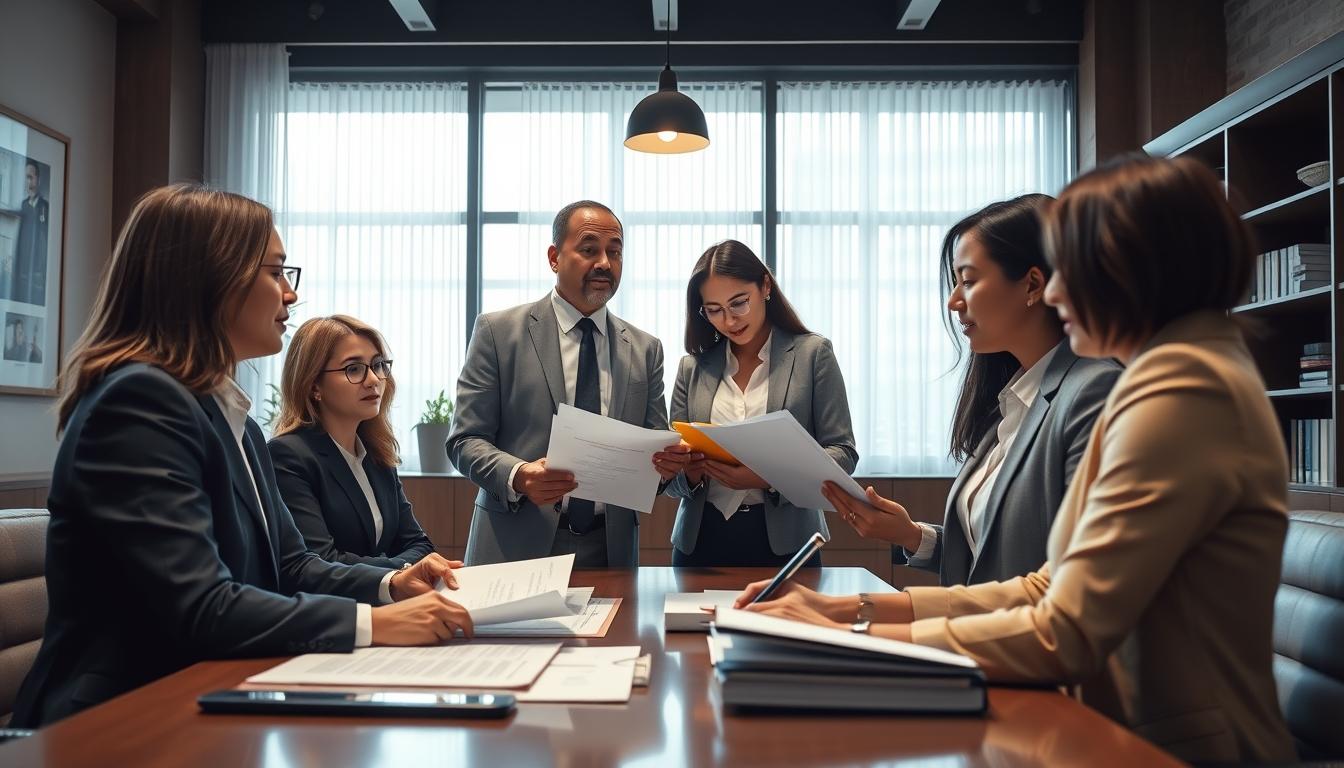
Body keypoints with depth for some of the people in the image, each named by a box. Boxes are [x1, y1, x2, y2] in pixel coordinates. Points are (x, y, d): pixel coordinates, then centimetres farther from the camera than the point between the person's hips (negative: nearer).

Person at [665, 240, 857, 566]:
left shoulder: (812, 353, 0)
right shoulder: (693, 367, 8)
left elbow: (843, 453, -5)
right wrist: (689, 473, -15)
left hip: (783, 540, -2)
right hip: (701, 540, 3)